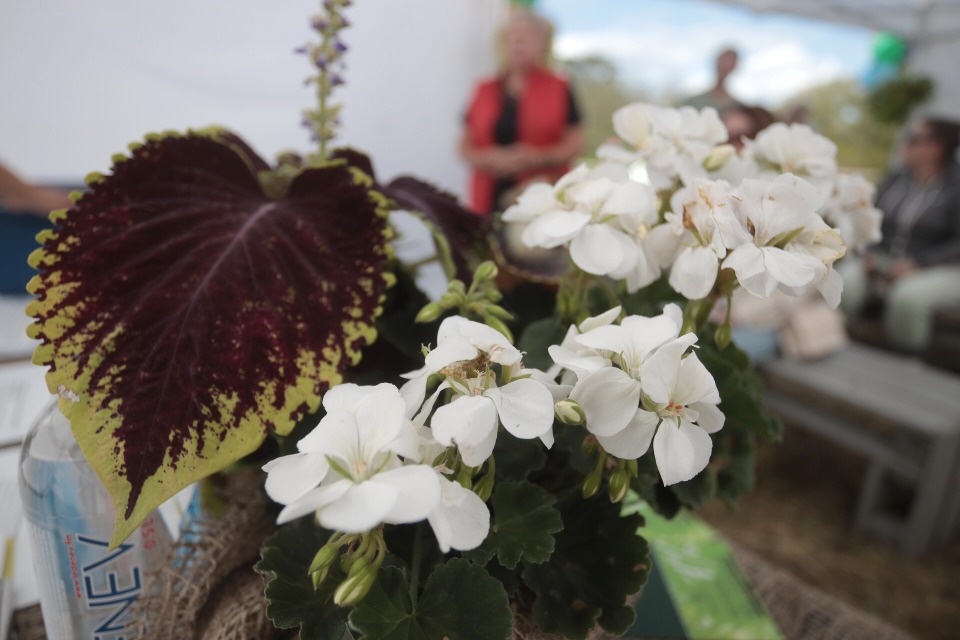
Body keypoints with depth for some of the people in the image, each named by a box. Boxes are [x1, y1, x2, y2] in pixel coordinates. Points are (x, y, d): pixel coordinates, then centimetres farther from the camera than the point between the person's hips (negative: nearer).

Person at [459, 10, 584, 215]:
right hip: (491, 200, 2)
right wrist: (487, 159, -7)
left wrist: (537, 158, -12)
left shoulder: (559, 89, 8)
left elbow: (575, 144, 4)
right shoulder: (485, 90, 14)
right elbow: (466, 146, 14)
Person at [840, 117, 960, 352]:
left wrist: (917, 264, -23)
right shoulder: (894, 180, 9)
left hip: (939, 269, -4)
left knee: (908, 296, -36)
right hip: (882, 262, 4)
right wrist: (870, 253, -6)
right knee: (842, 281, -27)